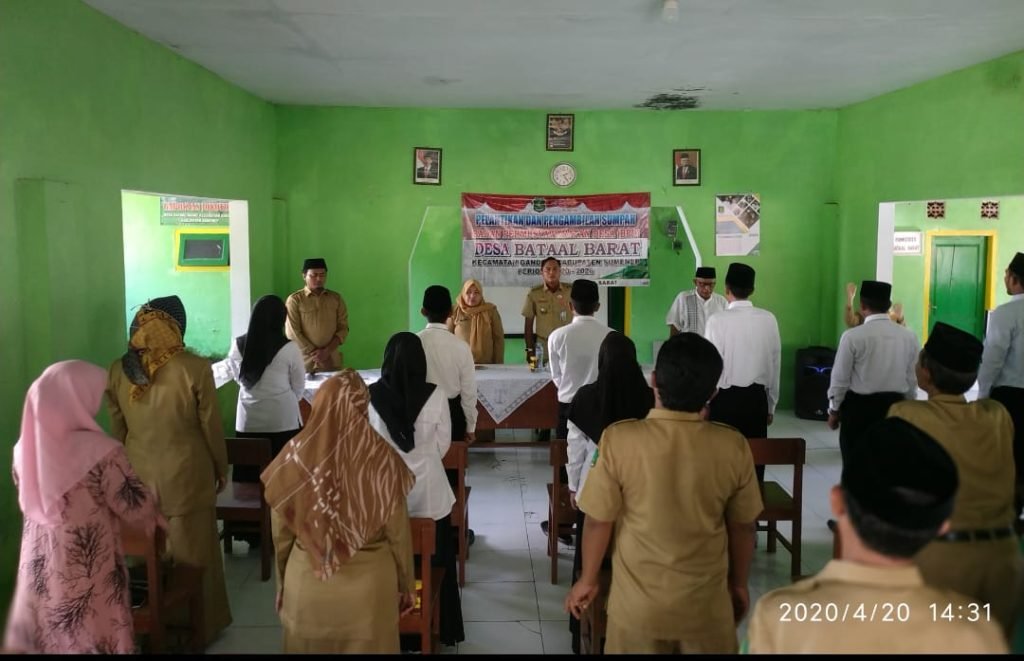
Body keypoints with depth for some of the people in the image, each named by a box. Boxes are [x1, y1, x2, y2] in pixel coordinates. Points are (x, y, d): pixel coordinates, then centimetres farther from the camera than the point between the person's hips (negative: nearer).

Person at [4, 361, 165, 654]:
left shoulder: (26, 448, -6)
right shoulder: (101, 452, -25)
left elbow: (29, 501, 11)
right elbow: (136, 506, -16)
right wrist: (155, 515, 6)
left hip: (40, 565, 6)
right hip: (88, 573, -6)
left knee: (46, 634, 22)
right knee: (93, 638, 11)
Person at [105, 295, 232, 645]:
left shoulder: (117, 371, -5)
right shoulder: (195, 368, -18)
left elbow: (117, 429, 5)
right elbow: (211, 426, -10)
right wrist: (221, 468, 5)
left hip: (138, 474, 4)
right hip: (186, 473, -4)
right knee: (192, 553, 12)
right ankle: (199, 626, 26)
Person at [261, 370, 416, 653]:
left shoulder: (294, 456, -13)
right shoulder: (380, 457, -18)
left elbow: (281, 534, -2)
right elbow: (398, 531, -8)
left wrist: (282, 584, 14)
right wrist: (406, 584, 7)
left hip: (306, 583, 1)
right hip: (370, 584, -1)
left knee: (311, 646, 21)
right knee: (367, 646, 19)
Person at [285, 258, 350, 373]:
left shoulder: (336, 298, 9)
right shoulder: (294, 300, -1)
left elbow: (343, 328, 5)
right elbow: (292, 333, -5)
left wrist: (327, 351, -10)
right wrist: (315, 354, -10)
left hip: (332, 361, 2)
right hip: (305, 362, -2)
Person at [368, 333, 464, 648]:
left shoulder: (371, 396, -12)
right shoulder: (435, 395, -14)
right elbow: (443, 445, -4)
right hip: (429, 492, -1)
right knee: (434, 563, 15)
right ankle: (437, 630, 27)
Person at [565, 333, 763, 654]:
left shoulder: (618, 439, -20)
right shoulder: (733, 447, -14)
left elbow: (599, 520, -11)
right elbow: (742, 527, -2)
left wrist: (587, 580, 6)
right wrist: (739, 584, 15)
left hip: (638, 602, -1)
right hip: (706, 603, 1)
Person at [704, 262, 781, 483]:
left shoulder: (717, 320, -12)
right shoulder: (769, 319, -1)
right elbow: (775, 365, 5)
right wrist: (771, 405, 16)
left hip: (725, 399, -3)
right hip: (757, 398, 3)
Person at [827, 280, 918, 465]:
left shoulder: (853, 336, -14)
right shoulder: (909, 337, -2)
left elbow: (840, 378, -8)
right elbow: (912, 380, 6)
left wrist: (834, 410, 6)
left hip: (859, 407, -4)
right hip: (894, 406, 4)